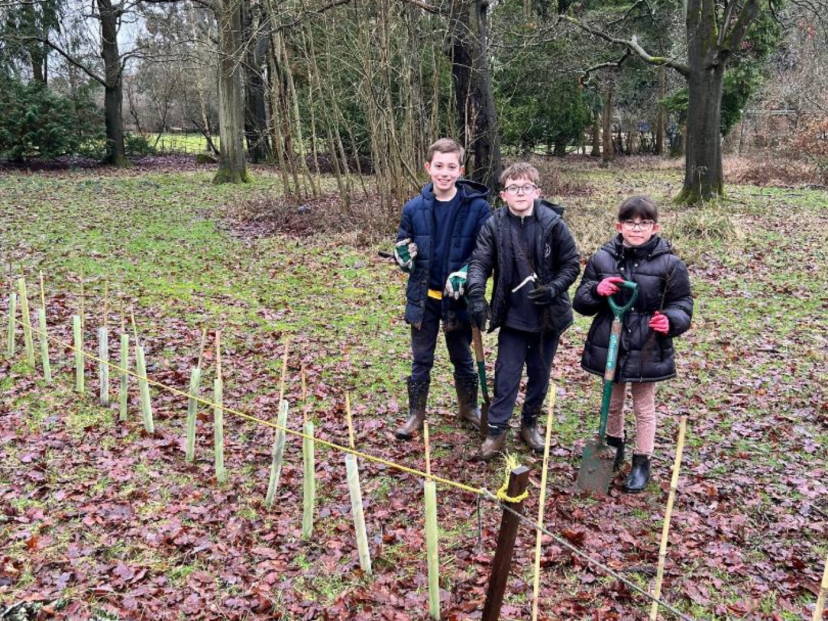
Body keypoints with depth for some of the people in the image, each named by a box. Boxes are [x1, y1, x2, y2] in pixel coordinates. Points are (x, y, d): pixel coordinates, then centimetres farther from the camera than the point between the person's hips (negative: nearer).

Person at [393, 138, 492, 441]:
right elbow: (402, 248, 8)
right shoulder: (414, 208, -5)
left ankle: (469, 407, 39)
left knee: (463, 358, 17)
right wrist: (403, 255, -16)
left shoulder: (477, 207, -13)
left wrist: (464, 275, -22)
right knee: (421, 360, 13)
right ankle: (416, 414, 29)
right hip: (423, 297, 2)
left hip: (459, 298, -1)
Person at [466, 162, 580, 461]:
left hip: (547, 316, 1)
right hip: (512, 317, -1)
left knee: (540, 375, 15)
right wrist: (476, 296, -26)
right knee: (506, 376, 1)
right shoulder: (494, 225, -6)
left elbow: (571, 264, -2)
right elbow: (479, 263, -10)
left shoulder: (553, 223, -8)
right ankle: (496, 431, 14)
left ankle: (530, 423, 34)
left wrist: (554, 288, -18)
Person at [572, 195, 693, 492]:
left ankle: (642, 462, 29)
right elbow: (580, 301, 3)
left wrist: (670, 321, -22)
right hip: (609, 346, 3)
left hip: (647, 351, -2)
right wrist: (596, 291, -19)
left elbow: (682, 304, -1)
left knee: (644, 409, 13)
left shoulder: (669, 264, -8)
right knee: (612, 403, 22)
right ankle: (614, 447, 44)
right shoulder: (602, 259, -3)